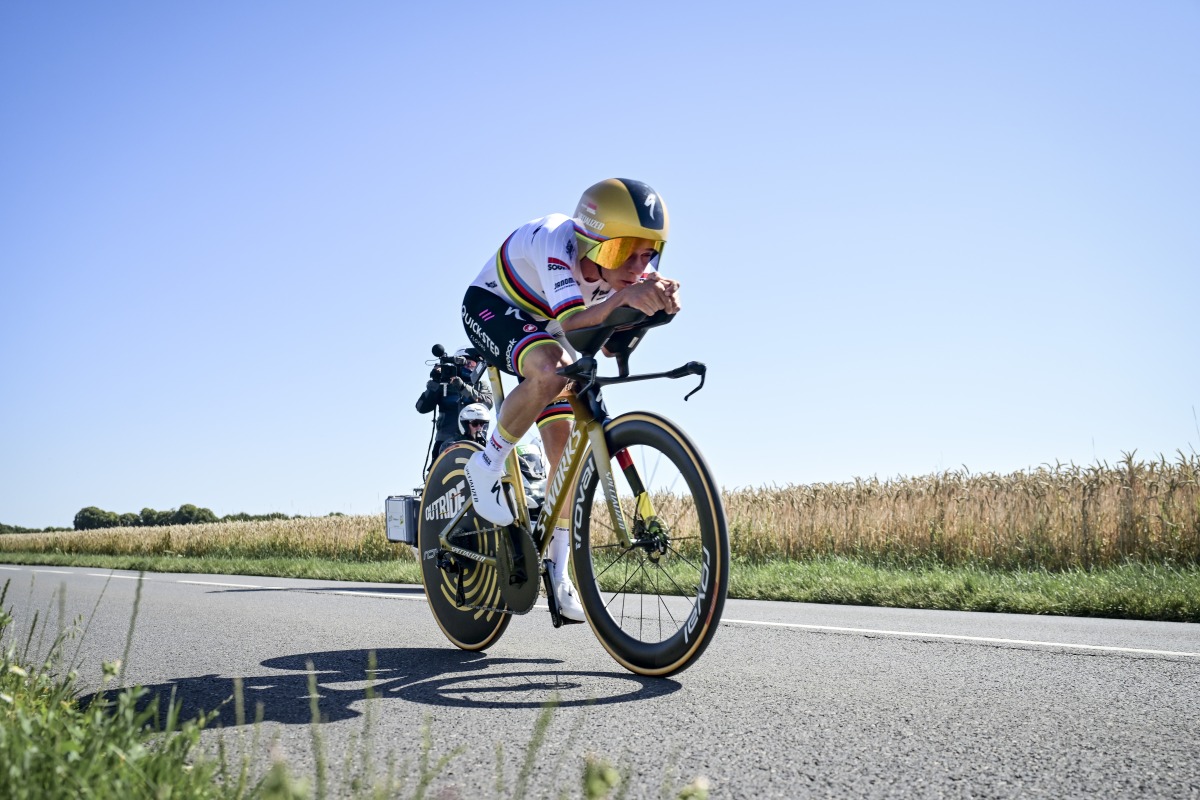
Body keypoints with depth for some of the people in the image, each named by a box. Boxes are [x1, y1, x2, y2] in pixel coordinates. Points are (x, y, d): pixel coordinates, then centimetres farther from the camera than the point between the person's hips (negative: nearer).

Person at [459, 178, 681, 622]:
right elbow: (570, 325, -49)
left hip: (543, 328, 6)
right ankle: (488, 466, -15)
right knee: (551, 370, -39)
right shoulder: (558, 242, -37)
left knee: (567, 448, -2)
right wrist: (621, 297, -67)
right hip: (490, 307, -6)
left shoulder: (629, 269, -20)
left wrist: (657, 300, -46)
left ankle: (558, 571, 10)